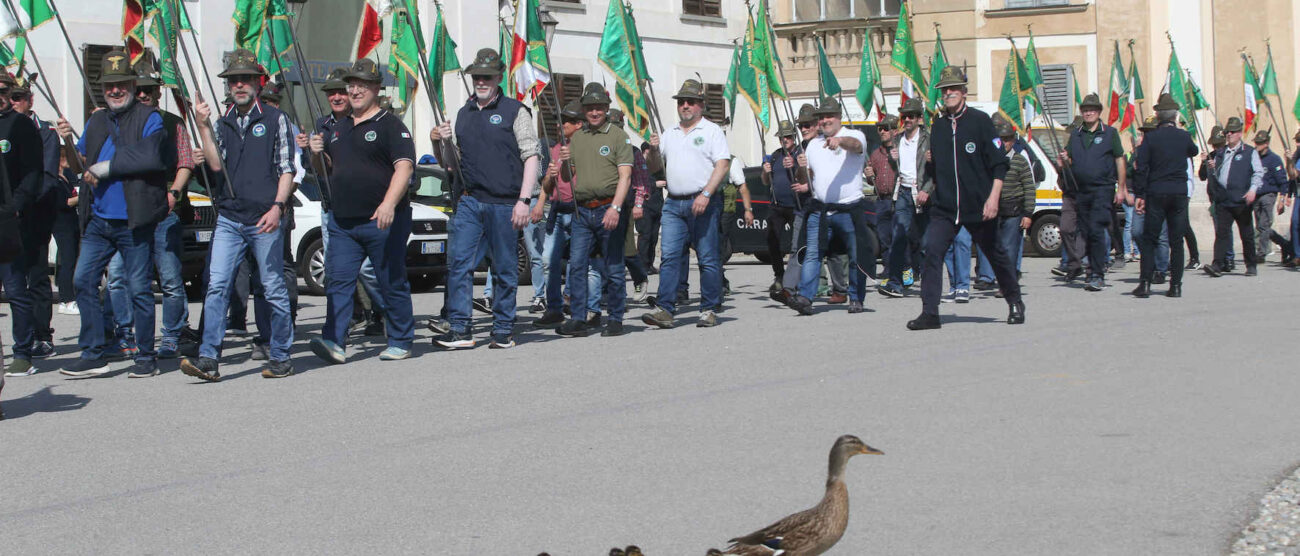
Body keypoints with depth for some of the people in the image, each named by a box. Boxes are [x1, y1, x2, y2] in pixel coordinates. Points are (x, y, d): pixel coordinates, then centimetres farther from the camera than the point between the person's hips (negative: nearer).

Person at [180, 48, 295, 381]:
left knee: (274, 290, 3)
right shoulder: (222, 124, 16)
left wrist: (277, 206, -13)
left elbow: (286, 169, 0)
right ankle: (208, 359, -12)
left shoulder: (275, 120, 5)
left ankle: (281, 358, 12)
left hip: (264, 220, -3)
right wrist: (203, 126, -5)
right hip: (228, 219, 3)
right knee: (217, 286, -8)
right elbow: (216, 165, 3)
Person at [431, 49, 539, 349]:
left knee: (504, 268, 3)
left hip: (503, 204, -4)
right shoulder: (463, 114, 15)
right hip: (470, 200, 4)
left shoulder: (514, 111, 0)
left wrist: (524, 200, -13)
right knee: (458, 262, -5)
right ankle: (460, 329, -3)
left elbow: (531, 156, -4)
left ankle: (503, 330, 13)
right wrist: (438, 142, 1)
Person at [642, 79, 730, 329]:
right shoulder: (669, 134, 19)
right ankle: (664, 309, -7)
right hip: (673, 203, 5)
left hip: (703, 203, -5)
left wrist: (706, 194, -19)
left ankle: (709, 310, 4)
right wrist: (654, 150, 0)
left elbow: (723, 166, -8)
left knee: (707, 258, -2)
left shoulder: (712, 131, 2)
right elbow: (654, 165, 23)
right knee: (669, 256, -4)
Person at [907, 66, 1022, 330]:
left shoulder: (980, 121, -4)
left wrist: (993, 197, -14)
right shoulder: (938, 125, 9)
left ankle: (1015, 303, 32)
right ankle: (929, 313, -14)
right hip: (944, 208, 3)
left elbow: (999, 163, -6)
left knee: (996, 254, 11)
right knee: (932, 252, -15)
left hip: (978, 207, -3)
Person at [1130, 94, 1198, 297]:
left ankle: (1145, 283, -6)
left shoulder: (1150, 137, -4)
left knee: (1149, 239, 3)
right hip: (1179, 193, 2)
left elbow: (1141, 168, -7)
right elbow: (1194, 151, 24)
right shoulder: (1184, 136, 2)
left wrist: (1140, 195, -3)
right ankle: (1176, 285, 4)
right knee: (1176, 241, 6)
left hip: (1156, 194, -2)